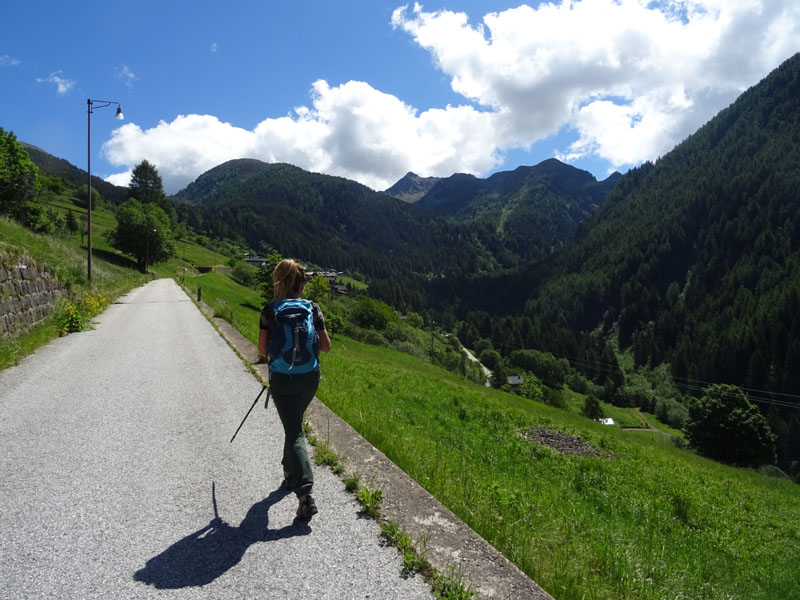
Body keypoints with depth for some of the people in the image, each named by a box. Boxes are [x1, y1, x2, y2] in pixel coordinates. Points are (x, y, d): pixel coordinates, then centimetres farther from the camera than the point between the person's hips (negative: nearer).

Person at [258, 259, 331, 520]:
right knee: (294, 425, 26)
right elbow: (326, 345, -1)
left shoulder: (270, 311, -9)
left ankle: (305, 494, -8)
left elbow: (262, 349, -5)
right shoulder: (313, 308, -3)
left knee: (294, 433, 1)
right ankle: (291, 473, 41)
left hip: (282, 379, -3)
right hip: (309, 378, 3)